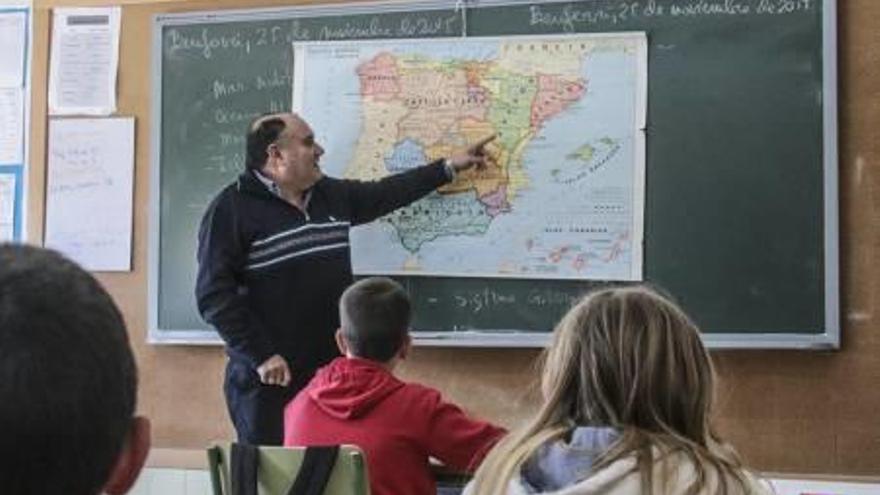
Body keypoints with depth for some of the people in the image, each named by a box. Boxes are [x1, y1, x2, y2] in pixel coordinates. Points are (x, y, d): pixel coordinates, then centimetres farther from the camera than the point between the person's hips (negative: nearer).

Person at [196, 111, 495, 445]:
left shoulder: (331, 195, 12)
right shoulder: (232, 208, -9)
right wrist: (260, 356, -19)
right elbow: (214, 294, -14)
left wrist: (449, 167, 29)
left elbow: (385, 193, 27)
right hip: (269, 380, -6)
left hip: (331, 375, 7)